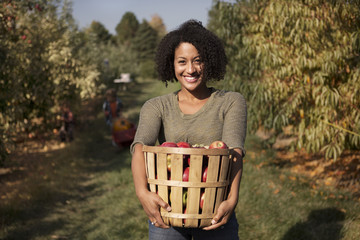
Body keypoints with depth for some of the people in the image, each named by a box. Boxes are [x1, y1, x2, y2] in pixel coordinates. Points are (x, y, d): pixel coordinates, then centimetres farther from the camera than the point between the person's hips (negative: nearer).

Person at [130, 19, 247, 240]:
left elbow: (235, 150, -15)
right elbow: (141, 146, -16)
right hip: (167, 212, 1)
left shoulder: (232, 103, 0)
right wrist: (142, 192, -35)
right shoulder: (156, 107, 2)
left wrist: (232, 199, -31)